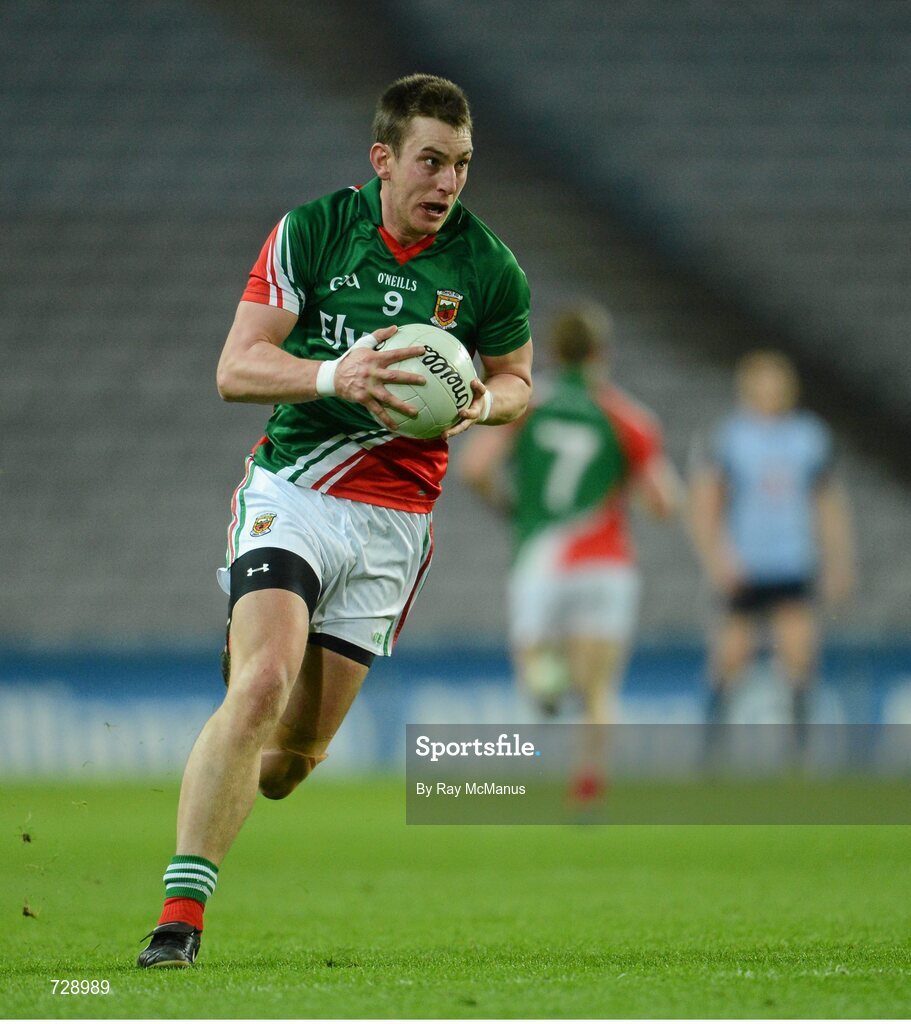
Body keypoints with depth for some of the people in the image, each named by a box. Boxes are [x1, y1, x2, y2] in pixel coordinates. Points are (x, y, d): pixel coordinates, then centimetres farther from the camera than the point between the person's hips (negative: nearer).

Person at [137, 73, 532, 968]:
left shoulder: (490, 269, 0)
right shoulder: (311, 231, -5)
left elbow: (516, 377, 16)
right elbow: (235, 368, -7)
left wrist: (482, 401, -9)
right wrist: (333, 375, -25)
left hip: (395, 519, 2)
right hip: (292, 491, -2)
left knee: (301, 745, 3)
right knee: (263, 684, -24)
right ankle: (178, 915, -21)